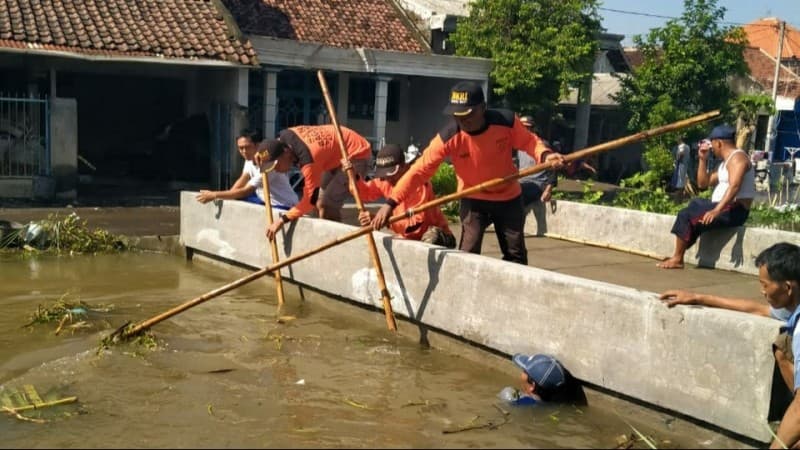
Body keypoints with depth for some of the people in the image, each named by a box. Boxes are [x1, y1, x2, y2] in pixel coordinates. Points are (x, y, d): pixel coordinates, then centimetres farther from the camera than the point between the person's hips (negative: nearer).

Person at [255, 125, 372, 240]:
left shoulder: (308, 159, -35)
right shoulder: (285, 136, -12)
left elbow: (311, 199, -29)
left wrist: (282, 220, -29)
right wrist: (262, 155, -9)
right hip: (338, 154, 10)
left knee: (326, 206, -17)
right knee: (321, 204, 11)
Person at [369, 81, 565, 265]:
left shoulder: (507, 121, -24)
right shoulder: (448, 136, -26)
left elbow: (529, 141, -5)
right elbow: (421, 169, -29)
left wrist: (545, 154, -28)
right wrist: (391, 202, -36)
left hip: (509, 198, 2)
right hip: (473, 200, -1)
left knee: (516, 255, 11)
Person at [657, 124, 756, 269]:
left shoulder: (737, 158, -11)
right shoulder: (726, 162, 23)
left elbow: (734, 186, -27)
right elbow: (703, 183, 24)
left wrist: (716, 210, -37)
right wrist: (703, 159, 14)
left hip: (734, 210, -10)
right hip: (724, 207, 10)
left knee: (686, 215, -17)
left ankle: (677, 259, -10)